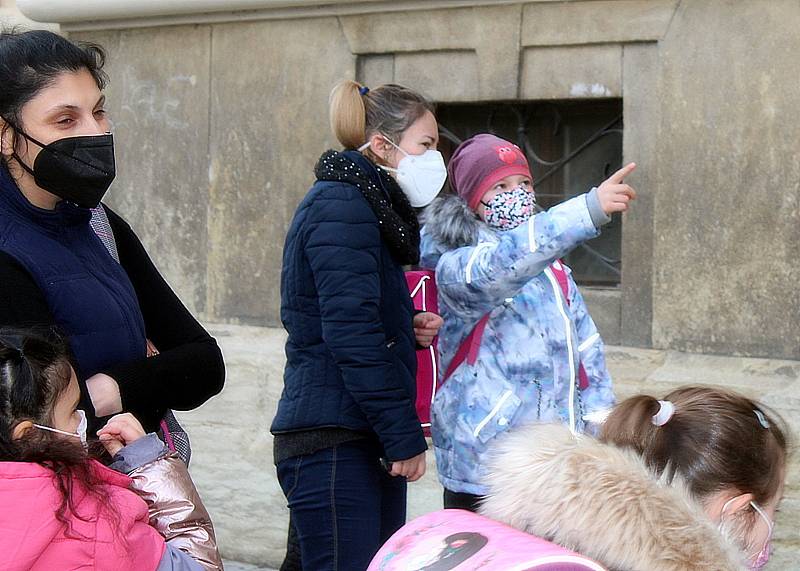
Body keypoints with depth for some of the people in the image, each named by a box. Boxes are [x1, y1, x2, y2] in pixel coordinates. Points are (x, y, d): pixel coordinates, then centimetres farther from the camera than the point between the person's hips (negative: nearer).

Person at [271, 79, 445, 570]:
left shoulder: (369, 207, 20)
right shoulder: (342, 205, -11)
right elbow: (350, 331, -19)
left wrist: (411, 328, 6)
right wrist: (404, 436, -18)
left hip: (367, 440, 10)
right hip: (333, 442, -10)